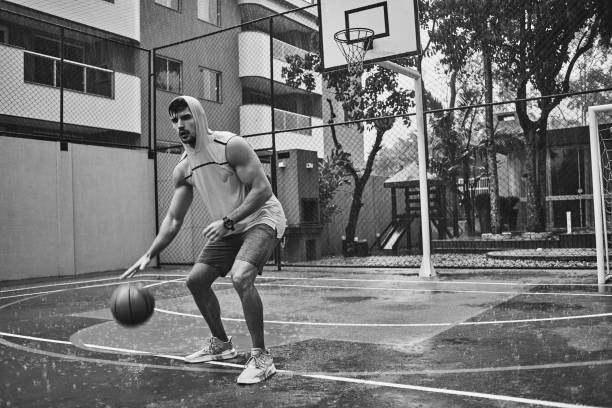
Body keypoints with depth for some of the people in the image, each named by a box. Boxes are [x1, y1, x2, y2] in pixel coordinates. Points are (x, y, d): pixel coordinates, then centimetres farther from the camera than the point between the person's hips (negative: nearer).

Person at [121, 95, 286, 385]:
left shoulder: (231, 146, -20)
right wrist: (148, 256, -8)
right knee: (196, 279, 8)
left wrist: (227, 221, -30)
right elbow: (173, 219, 2)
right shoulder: (183, 169, 1)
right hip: (229, 228, 8)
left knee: (240, 277, -30)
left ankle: (261, 358, -16)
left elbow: (262, 189, -24)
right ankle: (221, 344, 27)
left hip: (261, 218, -8)